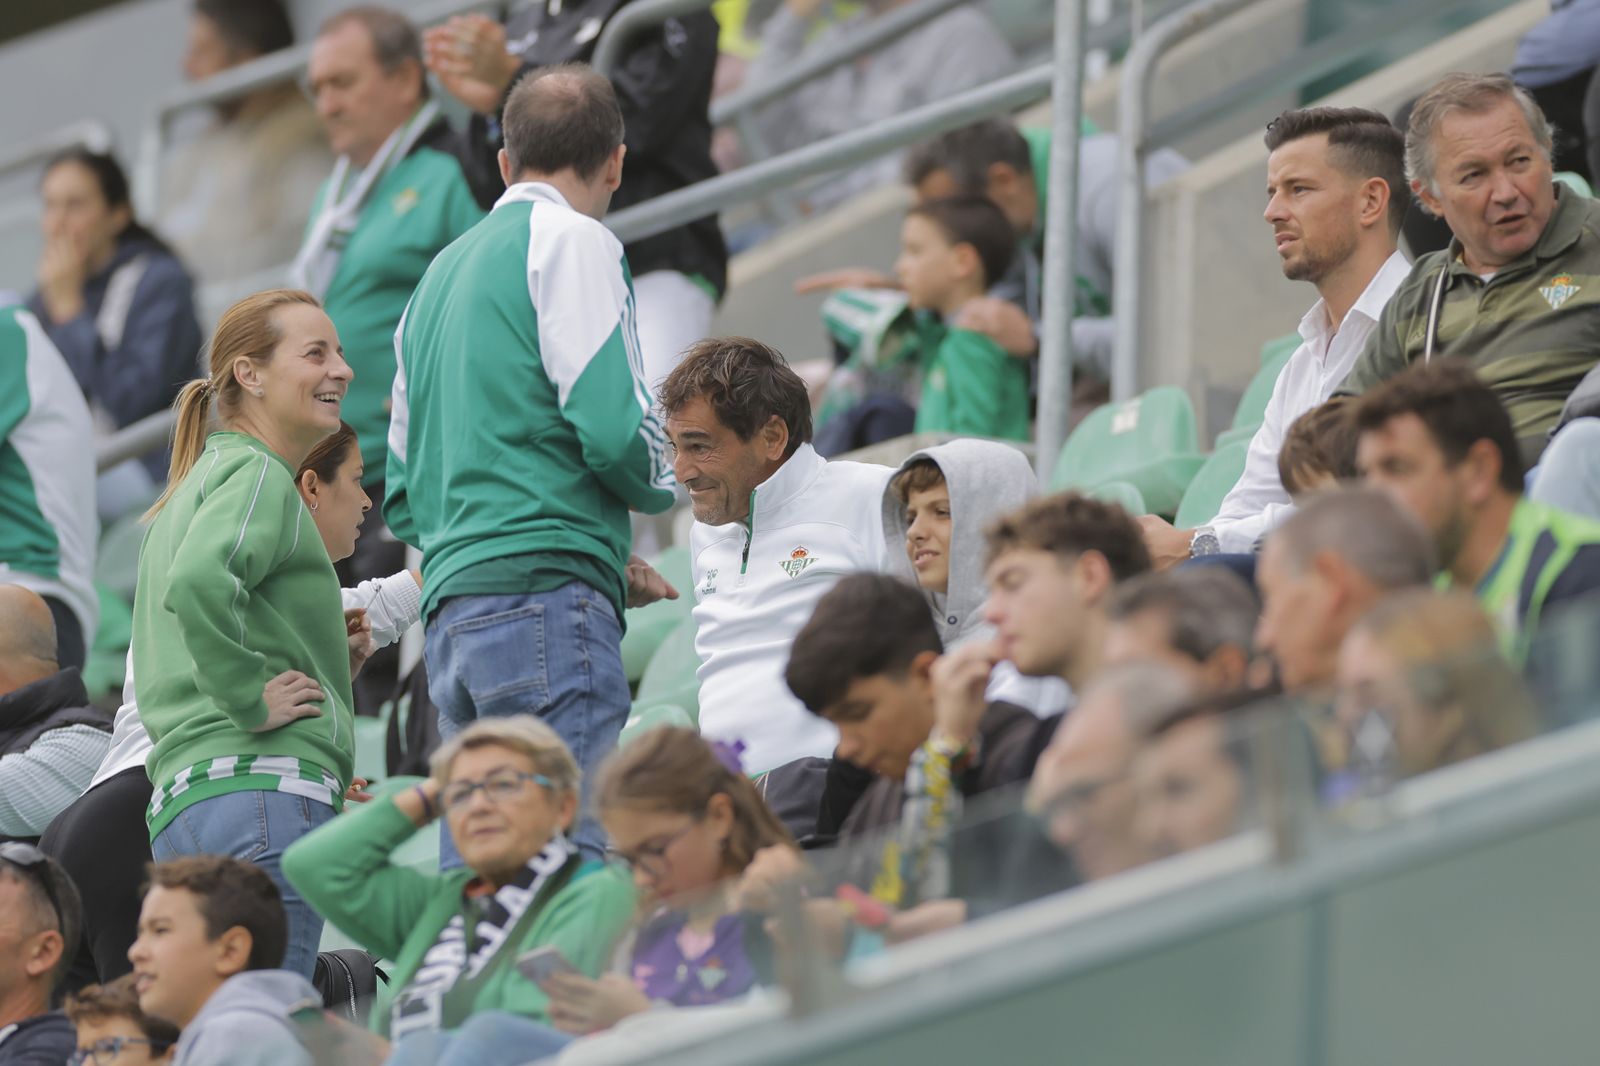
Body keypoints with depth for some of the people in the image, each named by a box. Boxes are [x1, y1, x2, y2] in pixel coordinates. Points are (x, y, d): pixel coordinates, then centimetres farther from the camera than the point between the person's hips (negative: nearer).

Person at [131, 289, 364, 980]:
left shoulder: (197, 481, 26)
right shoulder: (257, 475, -3)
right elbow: (197, 585, -25)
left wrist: (327, 659, 21)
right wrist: (252, 698, -15)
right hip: (266, 789, -10)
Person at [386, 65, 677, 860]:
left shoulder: (443, 271, 26)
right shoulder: (571, 241, 1)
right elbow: (615, 430, -12)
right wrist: (664, 483, 11)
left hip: (453, 615, 8)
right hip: (544, 597, -8)